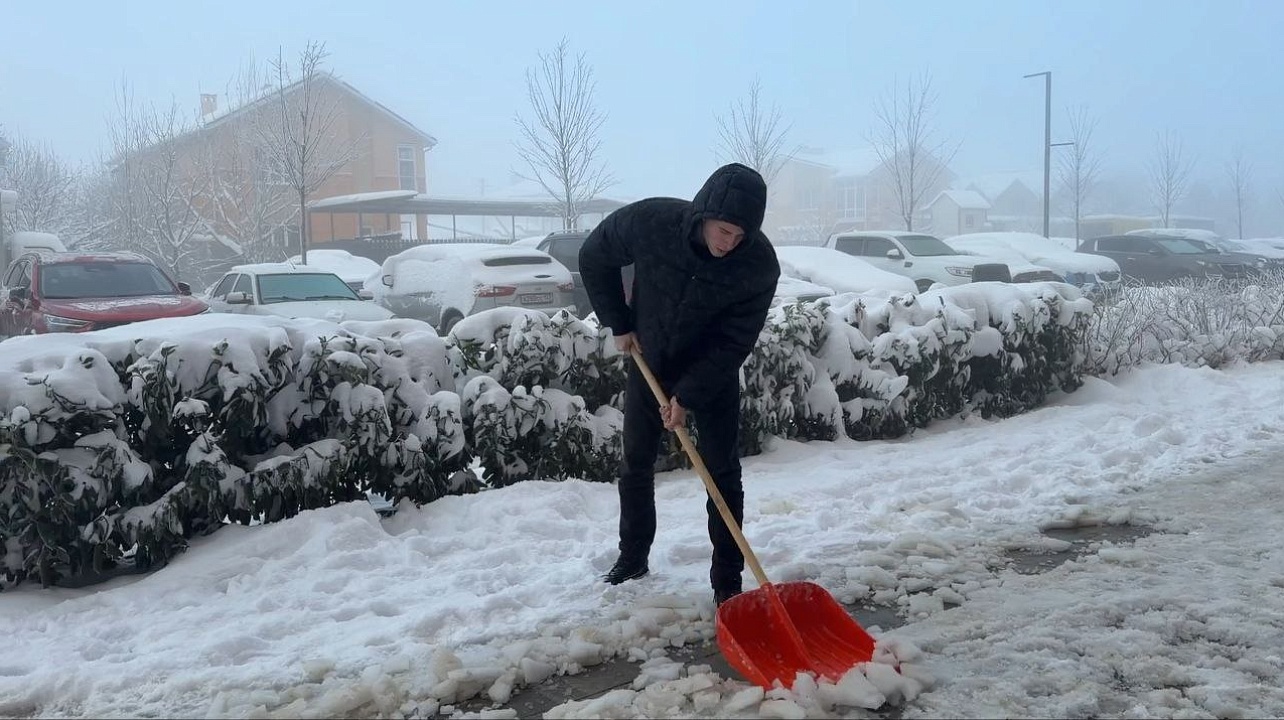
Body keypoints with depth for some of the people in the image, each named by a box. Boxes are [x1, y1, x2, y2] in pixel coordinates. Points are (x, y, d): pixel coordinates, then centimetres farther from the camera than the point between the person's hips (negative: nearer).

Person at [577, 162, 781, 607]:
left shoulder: (760, 263, -28)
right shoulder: (648, 221, -27)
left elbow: (734, 342, -21)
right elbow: (594, 258, -7)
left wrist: (688, 395, -22)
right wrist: (619, 324, -7)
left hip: (712, 376, -2)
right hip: (648, 364, 2)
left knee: (722, 474, -3)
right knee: (635, 466, 12)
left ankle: (727, 577, 8)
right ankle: (632, 558, 30)